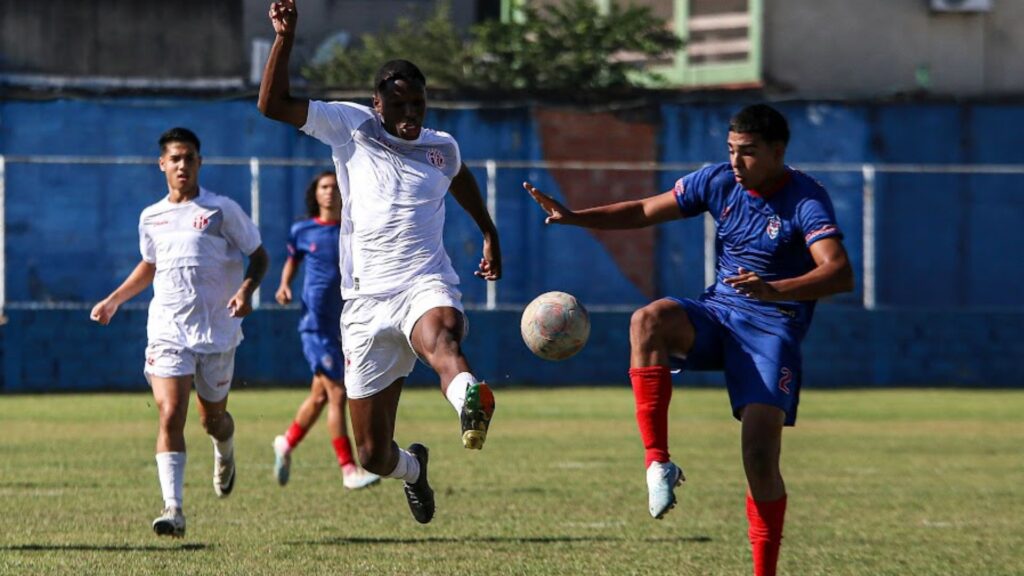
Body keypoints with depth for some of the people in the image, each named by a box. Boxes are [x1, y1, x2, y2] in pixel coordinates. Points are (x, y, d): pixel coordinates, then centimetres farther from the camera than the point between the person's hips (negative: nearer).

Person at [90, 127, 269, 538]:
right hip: (167, 330, 2)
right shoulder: (151, 218, 9)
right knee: (170, 416, -15)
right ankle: (173, 509, -19)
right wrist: (114, 300, 22)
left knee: (212, 419, 9)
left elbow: (258, 256, 1)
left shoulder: (222, 210, -3)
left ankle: (225, 454, 47)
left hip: (217, 331, -2)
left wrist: (247, 289, -18)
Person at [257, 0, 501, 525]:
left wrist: (490, 236, 37)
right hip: (366, 300, 0)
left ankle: (472, 406, -77)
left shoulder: (441, 148, 13)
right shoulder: (351, 128, 5)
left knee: (439, 337, -42)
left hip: (426, 286, 0)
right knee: (372, 455, 3)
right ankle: (413, 468, 41)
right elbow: (273, 105, -2)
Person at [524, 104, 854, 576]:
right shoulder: (720, 181, 2)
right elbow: (645, 211, 12)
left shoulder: (806, 200, -14)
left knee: (760, 456, -16)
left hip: (772, 328, -4)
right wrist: (574, 218, -1)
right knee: (648, 320, -31)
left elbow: (840, 274, -28)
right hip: (717, 312, 4)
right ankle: (657, 462, -29)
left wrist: (775, 290, -44)